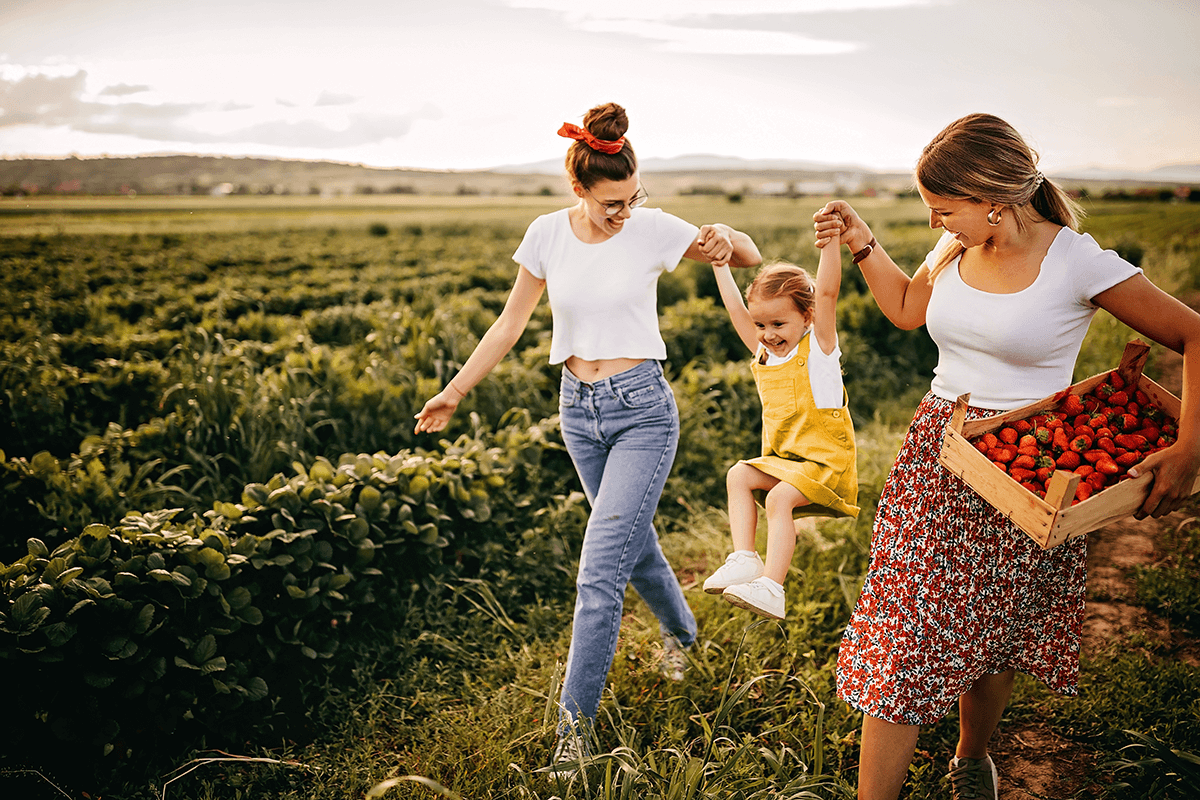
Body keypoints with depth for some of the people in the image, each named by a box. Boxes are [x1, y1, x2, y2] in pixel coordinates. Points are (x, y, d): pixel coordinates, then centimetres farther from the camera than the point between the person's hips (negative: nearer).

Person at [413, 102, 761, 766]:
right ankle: (680, 631, 51)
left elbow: (752, 257, -1)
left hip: (642, 410, -4)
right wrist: (454, 392, 9)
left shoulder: (653, 229, -10)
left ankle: (574, 723, 3)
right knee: (634, 540, 21)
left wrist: (724, 240, -25)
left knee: (600, 571, -10)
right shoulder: (547, 234, -3)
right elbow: (510, 324, 8)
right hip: (578, 410, 4)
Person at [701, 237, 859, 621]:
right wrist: (719, 261, 16)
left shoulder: (818, 346, -7)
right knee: (738, 475, -14)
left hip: (825, 460, -7)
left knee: (779, 498, -27)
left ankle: (771, 588, -27)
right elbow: (735, 309, 13)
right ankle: (745, 559, -15)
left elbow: (827, 293, -19)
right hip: (781, 459, 7)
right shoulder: (763, 355, 10)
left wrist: (829, 240, -27)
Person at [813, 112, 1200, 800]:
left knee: (991, 638, 15)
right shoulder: (958, 246, 1)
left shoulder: (1077, 262, -14)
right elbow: (907, 306, 19)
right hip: (937, 457, 3)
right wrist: (862, 243, 7)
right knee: (900, 637, -2)